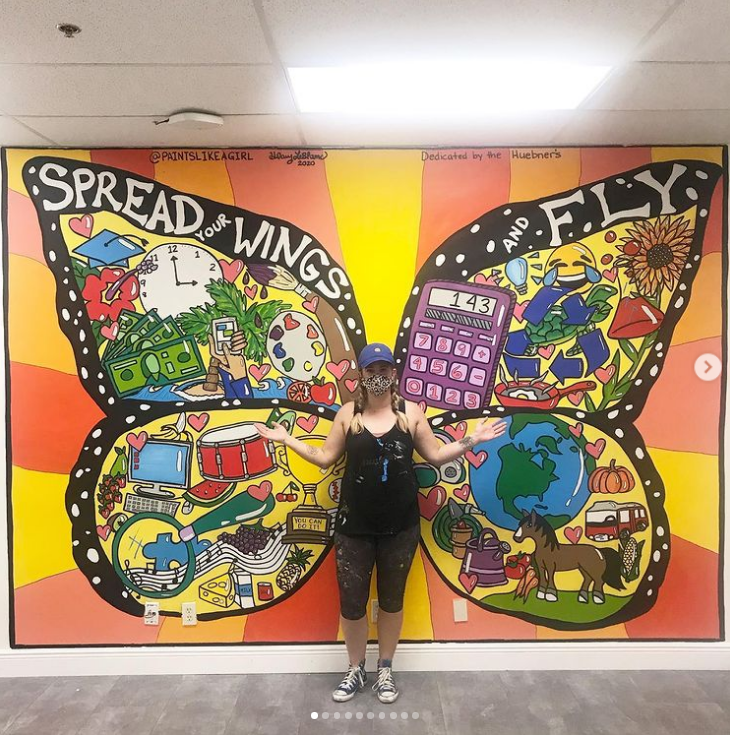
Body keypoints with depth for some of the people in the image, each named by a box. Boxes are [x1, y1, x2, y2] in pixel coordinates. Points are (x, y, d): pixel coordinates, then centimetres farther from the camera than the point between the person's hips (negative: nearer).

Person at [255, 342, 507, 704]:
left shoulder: (410, 412, -3)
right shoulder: (348, 413, -3)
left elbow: (436, 455, 4)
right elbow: (325, 457, 1)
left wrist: (470, 440, -5)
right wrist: (287, 440, -4)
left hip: (400, 526, 0)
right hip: (354, 526, 0)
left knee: (391, 599, 16)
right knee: (351, 602, 9)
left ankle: (385, 670, 39)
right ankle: (356, 670, 35)